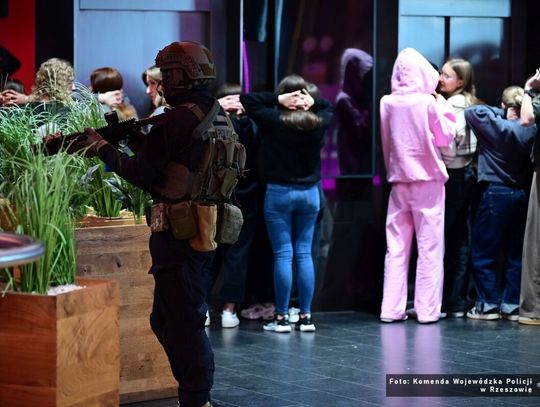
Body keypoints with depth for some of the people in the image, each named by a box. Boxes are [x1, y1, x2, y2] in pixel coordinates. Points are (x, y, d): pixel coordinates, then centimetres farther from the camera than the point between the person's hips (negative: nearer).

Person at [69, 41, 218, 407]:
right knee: (166, 319, 17)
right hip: (204, 230, 9)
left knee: (183, 320, -2)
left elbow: (140, 174, -12)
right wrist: (139, 140, 15)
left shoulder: (179, 120, -16)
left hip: (179, 233, -9)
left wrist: (103, 148, 1)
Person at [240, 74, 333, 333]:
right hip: (309, 192, 3)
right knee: (304, 253, 6)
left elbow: (247, 99, -11)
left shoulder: (274, 120, -12)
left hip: (279, 193, -3)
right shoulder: (318, 123, -1)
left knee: (283, 254, -2)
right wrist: (313, 102, 0)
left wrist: (277, 99, -10)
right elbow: (329, 108, 20)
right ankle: (305, 316, 7)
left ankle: (281, 318, 0)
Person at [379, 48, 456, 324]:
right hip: (428, 180, -3)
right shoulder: (429, 102, -10)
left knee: (396, 248, 7)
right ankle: (427, 309, 1)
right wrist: (443, 107, 6)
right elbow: (445, 137, -2)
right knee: (429, 248, 2)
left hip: (398, 181, 3)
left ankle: (391, 309, 5)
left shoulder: (387, 103, 0)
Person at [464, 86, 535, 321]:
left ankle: (487, 305, 3)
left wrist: (501, 112, -1)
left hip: (496, 193, -5)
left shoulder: (496, 125, -13)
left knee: (484, 253, 4)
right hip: (522, 193, 5)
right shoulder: (530, 130, -2)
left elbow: (471, 112, -6)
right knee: (515, 253, 10)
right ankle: (512, 305, 10)